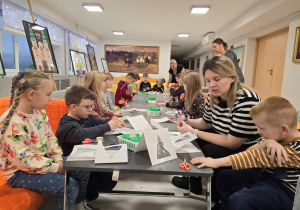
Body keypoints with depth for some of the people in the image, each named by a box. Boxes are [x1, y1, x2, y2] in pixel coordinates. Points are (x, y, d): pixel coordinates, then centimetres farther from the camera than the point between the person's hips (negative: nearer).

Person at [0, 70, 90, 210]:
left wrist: (58, 160, -4)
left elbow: (50, 138, 7)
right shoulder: (11, 123, -29)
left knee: (83, 172, 5)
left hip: (44, 159, 8)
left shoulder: (39, 112, -3)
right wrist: (55, 168, -21)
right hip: (21, 171, -8)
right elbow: (24, 160, -26)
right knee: (69, 186, -22)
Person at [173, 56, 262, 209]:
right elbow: (206, 123, 8)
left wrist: (194, 132, -27)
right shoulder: (213, 96, -8)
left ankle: (217, 197, 5)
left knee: (209, 151, -25)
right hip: (224, 139, 8)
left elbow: (232, 143, -28)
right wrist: (187, 122, -13)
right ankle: (194, 182, 18)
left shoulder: (247, 101, -31)